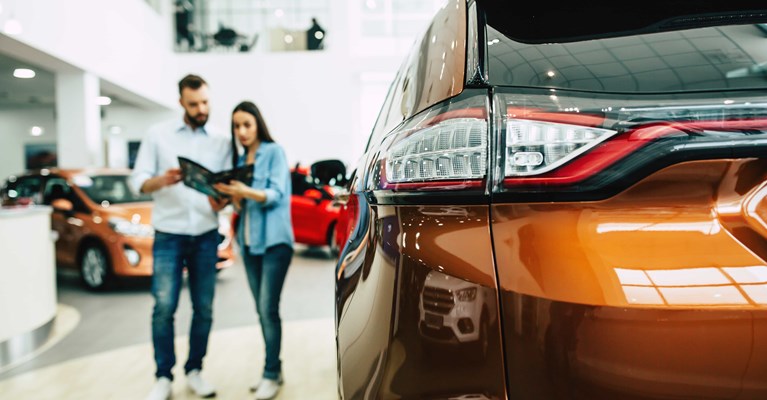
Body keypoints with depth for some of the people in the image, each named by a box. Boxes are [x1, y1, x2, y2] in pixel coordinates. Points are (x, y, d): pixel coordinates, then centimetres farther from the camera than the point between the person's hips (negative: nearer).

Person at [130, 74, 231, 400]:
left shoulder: (222, 142, 7)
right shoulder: (158, 135, 2)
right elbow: (138, 180, -2)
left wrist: (222, 200, -19)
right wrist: (162, 180, -23)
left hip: (206, 236, 2)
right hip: (168, 235, -2)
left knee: (204, 308, 5)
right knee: (164, 307, -4)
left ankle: (194, 371, 19)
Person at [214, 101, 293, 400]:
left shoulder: (274, 151, -3)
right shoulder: (240, 159, 14)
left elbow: (276, 195, -13)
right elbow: (241, 204, 13)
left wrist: (246, 192, -28)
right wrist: (234, 198, -9)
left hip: (274, 240, -6)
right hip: (249, 241, 6)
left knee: (269, 308, -9)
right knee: (261, 310, 9)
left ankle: (271, 374, 0)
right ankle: (273, 369, 18)